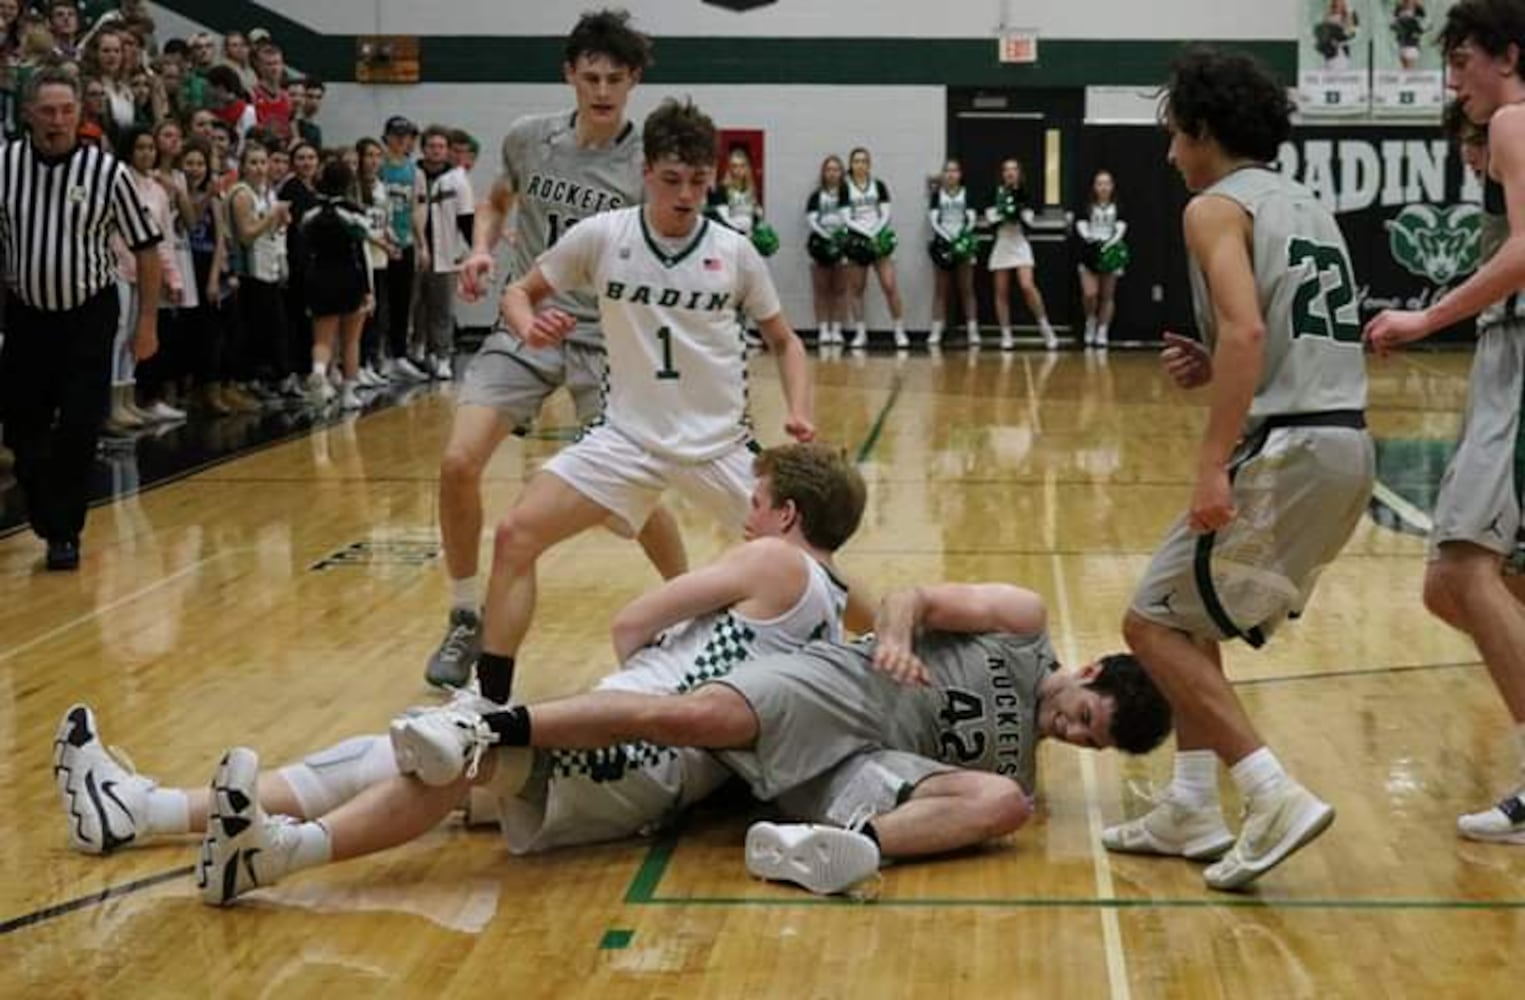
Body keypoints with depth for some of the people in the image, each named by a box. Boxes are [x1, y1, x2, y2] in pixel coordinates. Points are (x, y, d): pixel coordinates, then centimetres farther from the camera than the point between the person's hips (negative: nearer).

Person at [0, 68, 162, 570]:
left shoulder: (107, 171, -9)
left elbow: (145, 247, -3)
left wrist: (147, 321, -4)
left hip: (88, 316, -2)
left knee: (78, 432, -5)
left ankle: (64, 533, 8)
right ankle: (46, 518, 30)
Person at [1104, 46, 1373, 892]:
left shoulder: (1218, 206, -5)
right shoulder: (1307, 207, 22)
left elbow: (1246, 328, -21)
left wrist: (1213, 466, -24)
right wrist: (1214, 369, 14)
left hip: (1285, 448, -9)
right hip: (1346, 443, 9)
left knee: (1153, 623, 0)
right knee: (1193, 618, 21)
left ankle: (1277, 798, -9)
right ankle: (1190, 810, 20)